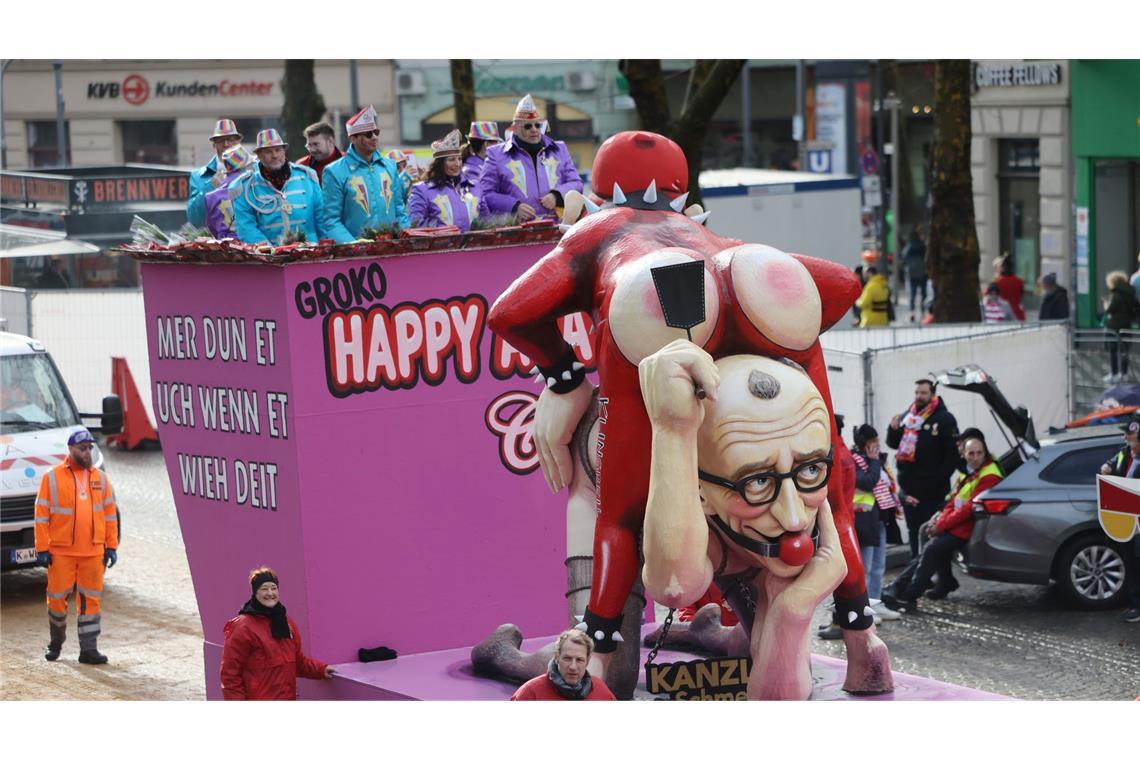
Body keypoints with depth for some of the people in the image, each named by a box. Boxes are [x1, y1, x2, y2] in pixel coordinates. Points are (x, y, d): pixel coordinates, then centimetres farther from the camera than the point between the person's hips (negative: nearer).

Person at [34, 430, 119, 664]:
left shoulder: (100, 478, 9)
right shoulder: (52, 477, -1)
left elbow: (110, 513, 12)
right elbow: (42, 515, -2)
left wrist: (111, 546, 7)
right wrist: (42, 548, -6)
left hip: (93, 552, 3)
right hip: (61, 552, -3)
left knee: (91, 599, 1)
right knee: (57, 598, 3)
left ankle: (89, 649, 5)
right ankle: (55, 643, 23)